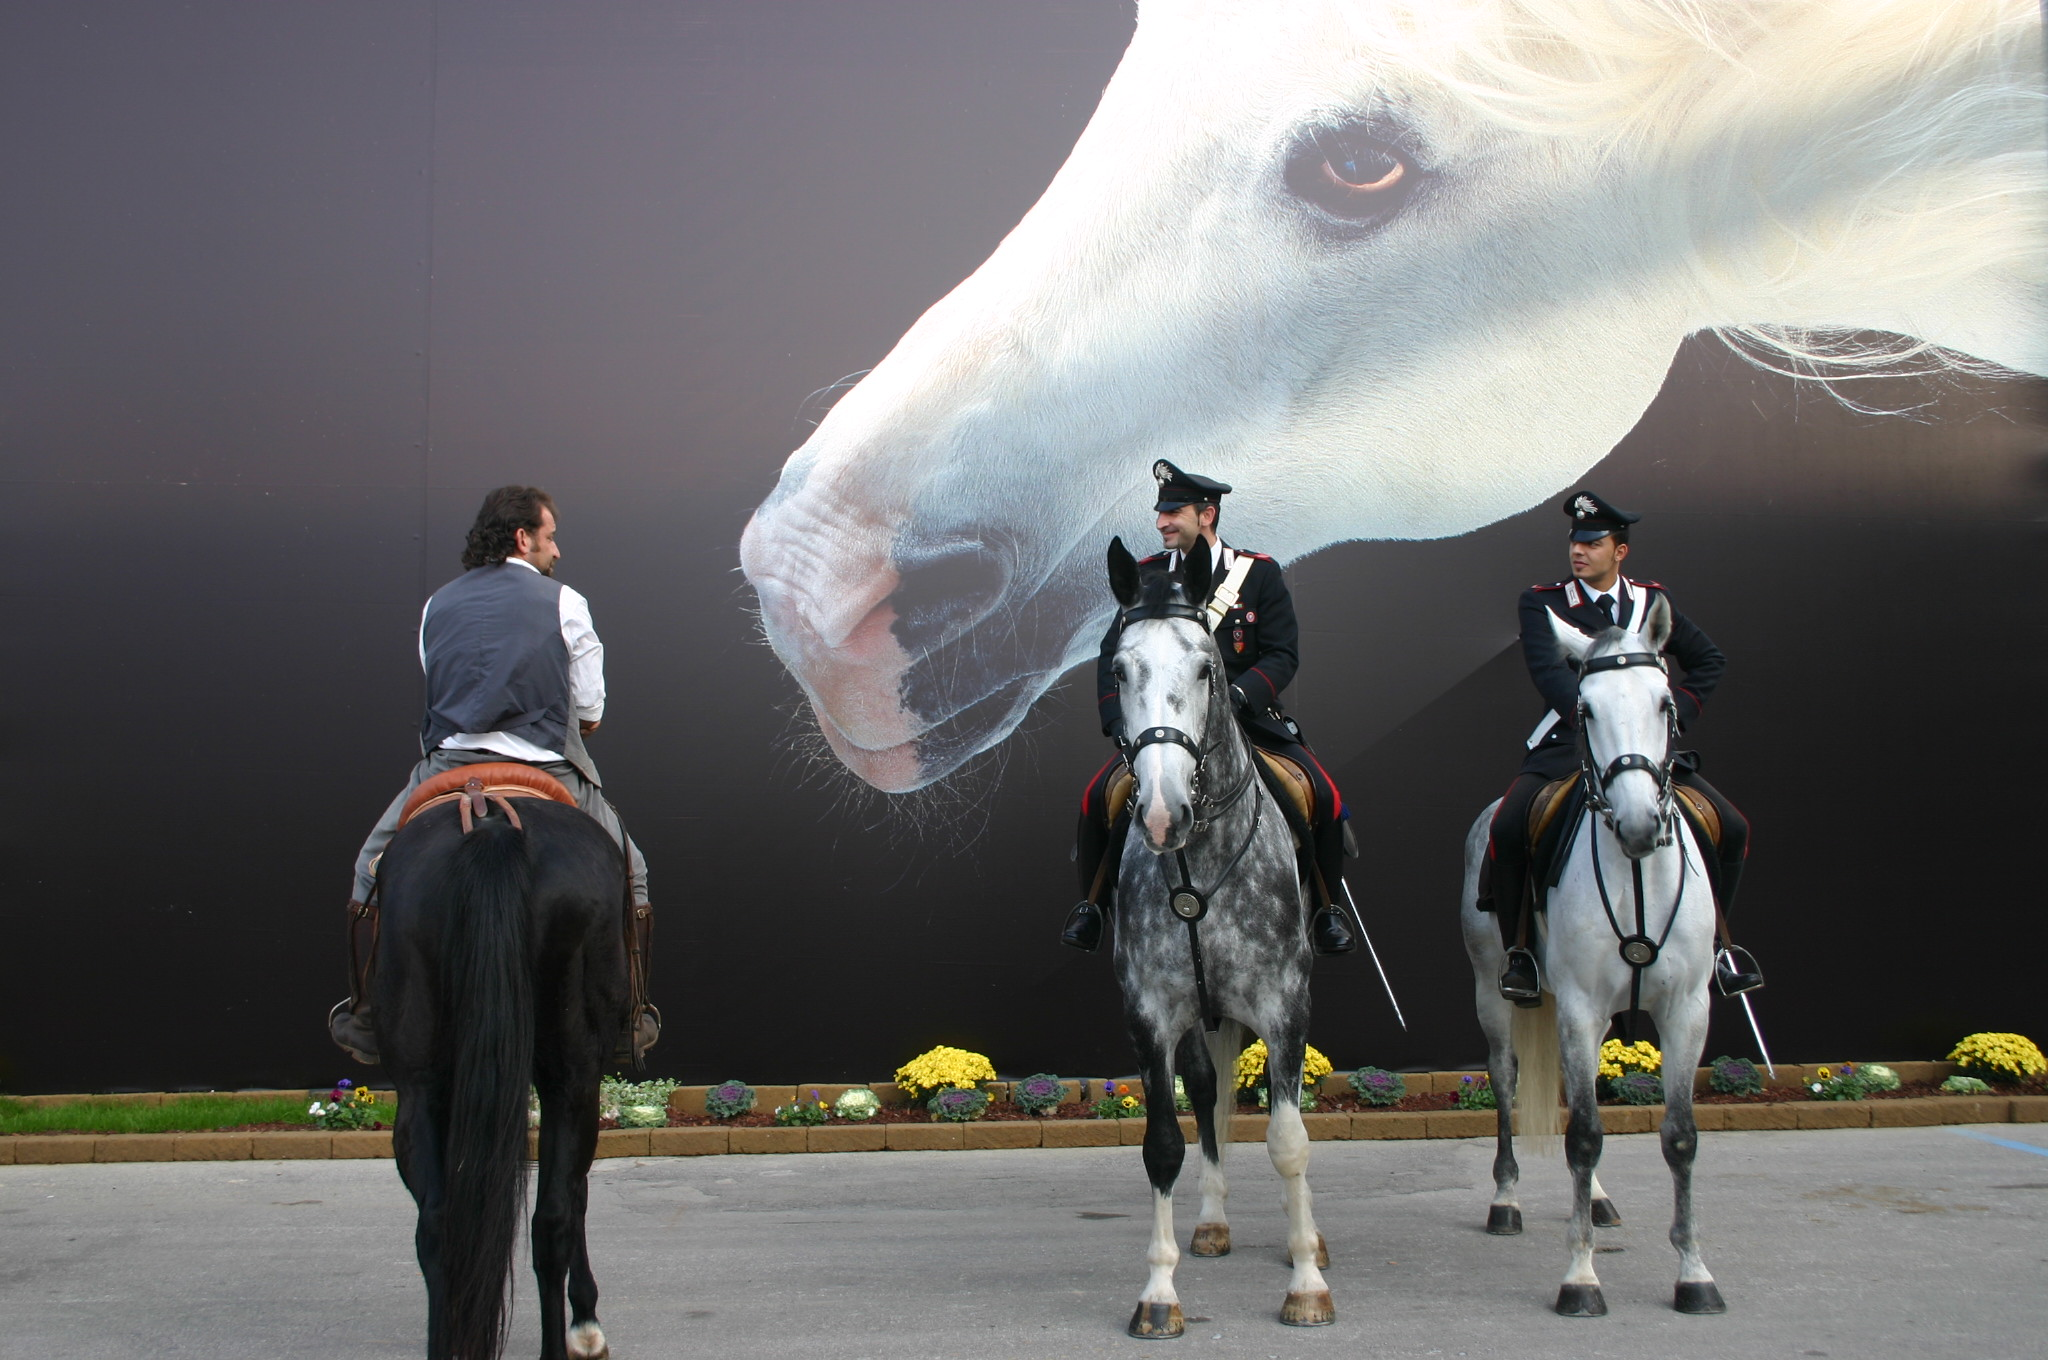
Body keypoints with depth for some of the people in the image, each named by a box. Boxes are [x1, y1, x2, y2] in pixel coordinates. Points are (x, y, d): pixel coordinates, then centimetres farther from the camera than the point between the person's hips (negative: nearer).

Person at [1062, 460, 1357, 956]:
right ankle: (1091, 902, 5)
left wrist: (1238, 694, -22)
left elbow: (1283, 654, -3)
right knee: (1098, 797, -19)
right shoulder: (1147, 576, 3)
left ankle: (1327, 907, 6)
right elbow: (1113, 654, 2)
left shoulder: (1260, 574, 0)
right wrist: (1119, 720, -13)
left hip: (1246, 714, -1)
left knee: (1324, 797, -17)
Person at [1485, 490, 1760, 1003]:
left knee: (1731, 829, -8)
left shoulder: (1653, 602, 9)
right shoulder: (1542, 604, -2)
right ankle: (1520, 949, -7)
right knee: (1507, 829, -27)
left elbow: (1709, 660, 16)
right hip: (1567, 744, -3)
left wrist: (1676, 712, 1)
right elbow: (1547, 670, -18)